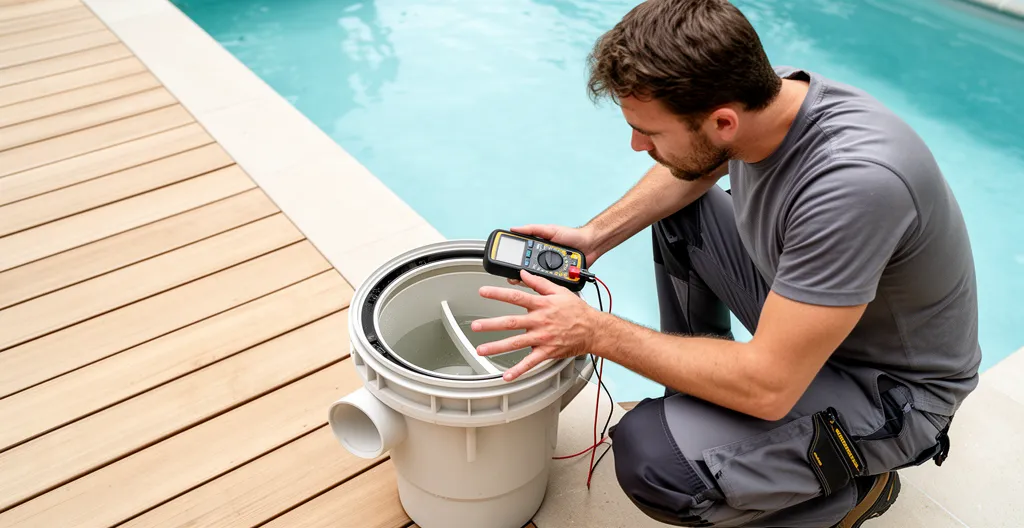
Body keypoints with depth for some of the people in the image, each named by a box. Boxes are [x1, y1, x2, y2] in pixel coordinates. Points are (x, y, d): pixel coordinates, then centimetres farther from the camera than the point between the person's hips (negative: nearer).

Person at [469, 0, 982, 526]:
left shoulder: (855, 182, -38)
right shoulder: (762, 93, -14)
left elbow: (768, 388, -33)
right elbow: (691, 173, 10)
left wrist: (595, 331, -27)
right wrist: (596, 234, -2)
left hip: (892, 385, -7)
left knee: (650, 455, -25)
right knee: (678, 212, 8)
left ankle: (854, 485, 1)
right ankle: (700, 390, 16)